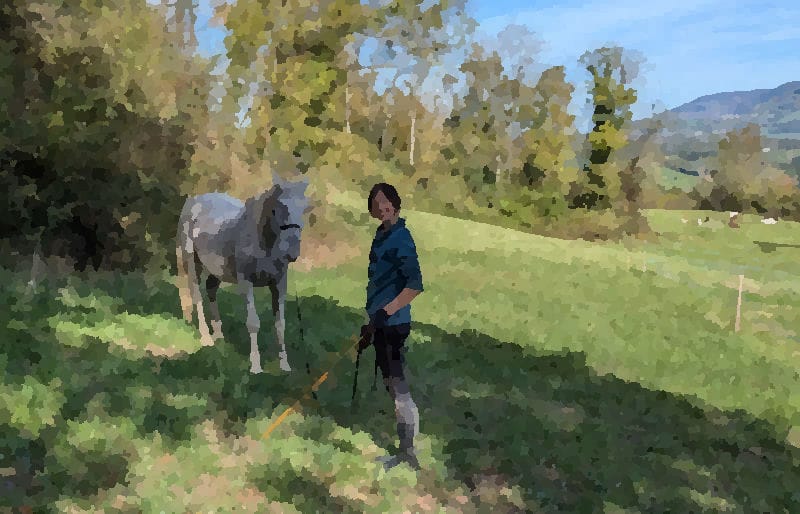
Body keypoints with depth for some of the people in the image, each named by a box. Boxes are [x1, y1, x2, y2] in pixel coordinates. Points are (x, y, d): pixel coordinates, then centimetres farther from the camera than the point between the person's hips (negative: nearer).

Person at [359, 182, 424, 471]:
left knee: (400, 390, -5)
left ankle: (409, 453, 5)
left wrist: (385, 312, -28)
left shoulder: (400, 238, -16)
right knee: (392, 387, 16)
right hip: (380, 324, 10)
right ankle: (404, 451, 28)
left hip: (393, 324, -10)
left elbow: (415, 285, -25)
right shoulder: (382, 234, 13)